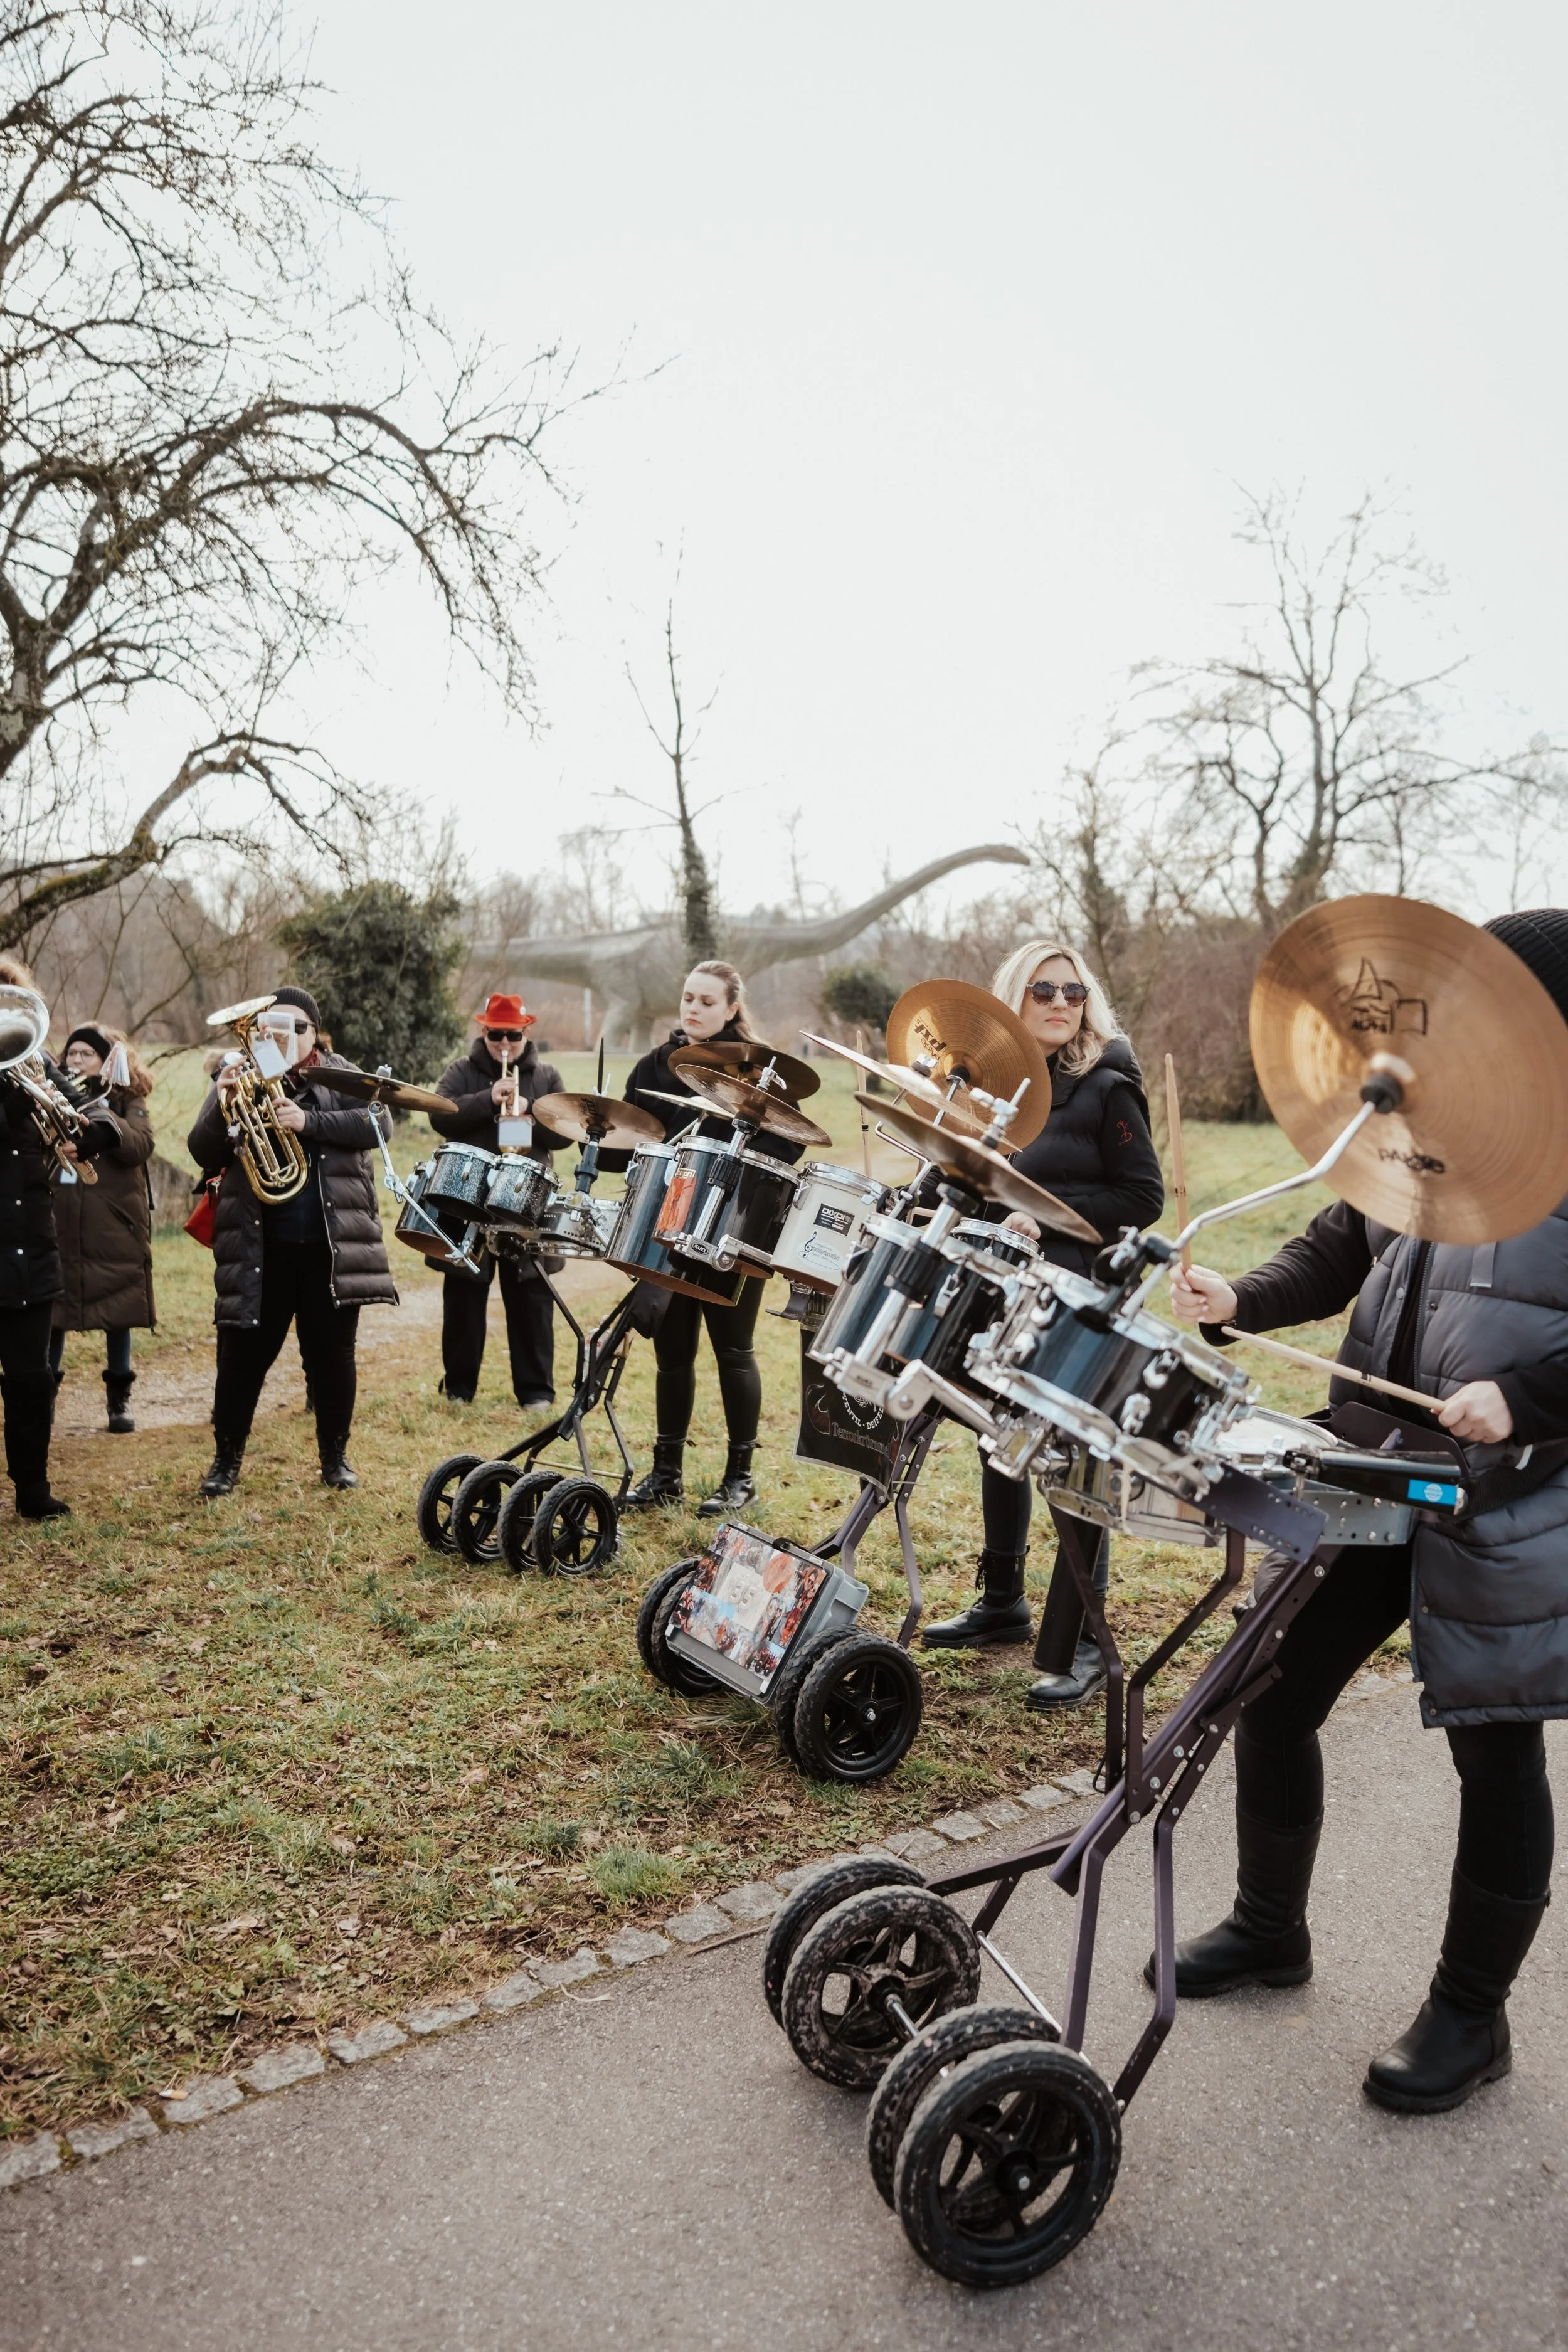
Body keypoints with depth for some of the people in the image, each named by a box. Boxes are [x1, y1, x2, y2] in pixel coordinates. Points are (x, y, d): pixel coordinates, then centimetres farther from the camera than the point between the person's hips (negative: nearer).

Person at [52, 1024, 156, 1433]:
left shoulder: (127, 1099, 4)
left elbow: (140, 1146, -13)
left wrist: (100, 1109, -22)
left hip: (113, 1222, -1)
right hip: (58, 1220, 1)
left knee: (117, 1311, 4)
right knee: (49, 1311, 4)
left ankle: (119, 1398, 16)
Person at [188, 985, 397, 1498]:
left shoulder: (336, 1076, 4)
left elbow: (378, 1121, -12)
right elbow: (204, 1157, 1)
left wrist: (310, 1122, -24)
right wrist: (222, 1112, -19)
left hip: (330, 1242, 0)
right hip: (258, 1247, 1)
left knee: (332, 1354, 8)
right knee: (243, 1354, 5)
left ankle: (335, 1457, 22)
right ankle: (227, 1459, 20)